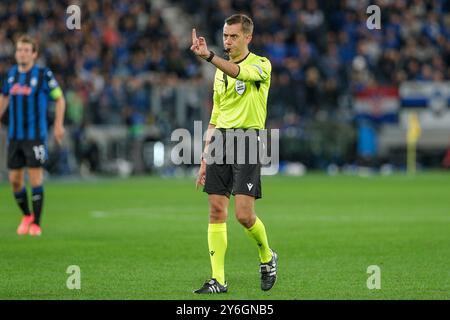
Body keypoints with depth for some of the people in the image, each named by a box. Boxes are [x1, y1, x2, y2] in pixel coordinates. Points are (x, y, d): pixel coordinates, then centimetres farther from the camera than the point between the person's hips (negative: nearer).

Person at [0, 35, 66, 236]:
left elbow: (60, 98, 1)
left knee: (35, 178, -8)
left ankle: (36, 225, -1)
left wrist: (59, 125, -5)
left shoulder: (43, 74, -6)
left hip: (36, 136, -4)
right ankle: (26, 216, 28)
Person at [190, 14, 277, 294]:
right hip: (221, 139, 6)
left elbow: (240, 72, -27)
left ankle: (267, 257, 17)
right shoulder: (220, 72, 17)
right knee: (217, 212, -1)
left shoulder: (261, 65, -3)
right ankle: (218, 280, 2)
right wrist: (205, 158, 17)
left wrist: (209, 56, -43)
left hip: (248, 139, -6)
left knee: (244, 214, -12)